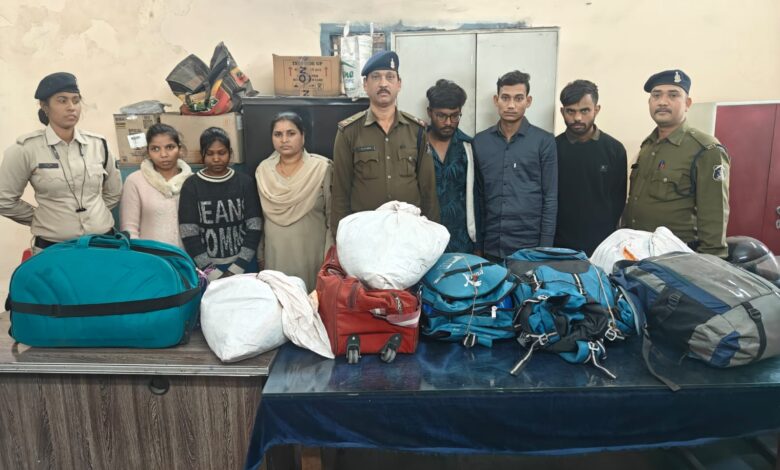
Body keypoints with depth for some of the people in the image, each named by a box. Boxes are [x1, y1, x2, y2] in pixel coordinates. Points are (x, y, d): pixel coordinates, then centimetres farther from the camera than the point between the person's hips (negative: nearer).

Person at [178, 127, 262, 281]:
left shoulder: (245, 182, 0)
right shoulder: (191, 186, -3)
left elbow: (254, 228, -3)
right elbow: (189, 235, -7)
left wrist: (237, 268, -11)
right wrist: (212, 273, -13)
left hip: (243, 264, 1)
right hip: (207, 268, -1)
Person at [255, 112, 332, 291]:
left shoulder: (322, 168, -8)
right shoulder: (263, 170, 4)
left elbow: (332, 216, -6)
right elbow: (262, 216, 12)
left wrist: (329, 255, -9)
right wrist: (260, 254, 12)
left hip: (312, 251, -3)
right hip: (276, 252, 3)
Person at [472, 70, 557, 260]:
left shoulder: (544, 141, -2)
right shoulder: (479, 141, 6)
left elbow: (550, 198, -2)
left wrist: (545, 247, -6)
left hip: (530, 246, -2)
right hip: (490, 246, 2)